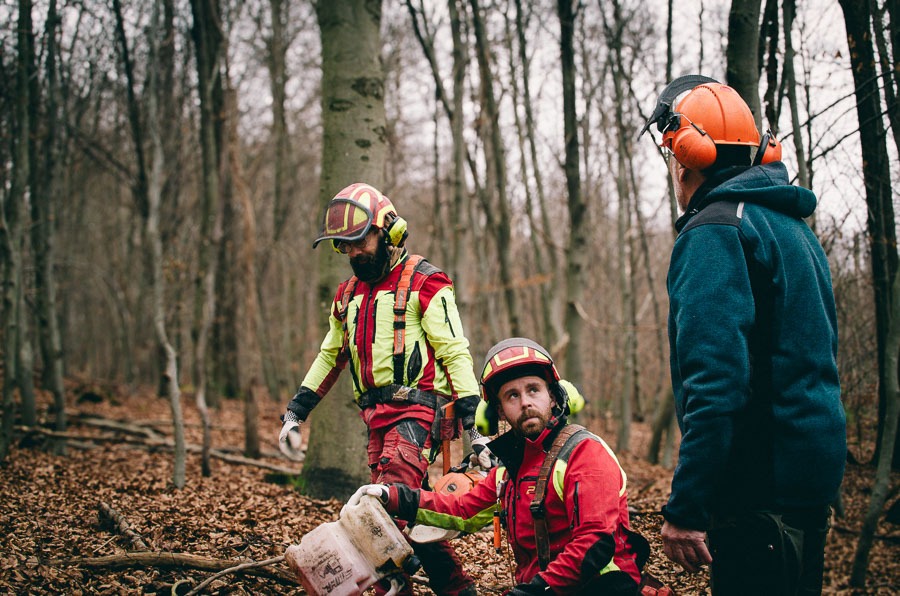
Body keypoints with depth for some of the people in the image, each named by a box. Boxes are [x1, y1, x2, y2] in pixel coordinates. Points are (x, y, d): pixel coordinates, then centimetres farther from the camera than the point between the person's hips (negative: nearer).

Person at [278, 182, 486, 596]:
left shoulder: (423, 284, -3)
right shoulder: (349, 294, 19)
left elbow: (455, 354, -8)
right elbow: (330, 357, 27)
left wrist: (476, 426, -14)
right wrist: (294, 414, 21)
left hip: (416, 411, -7)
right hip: (378, 418, 7)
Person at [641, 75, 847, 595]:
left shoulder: (715, 230, -13)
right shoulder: (794, 226, 18)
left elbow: (715, 382, -24)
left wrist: (686, 508, -22)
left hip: (758, 490, -10)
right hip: (813, 476, 10)